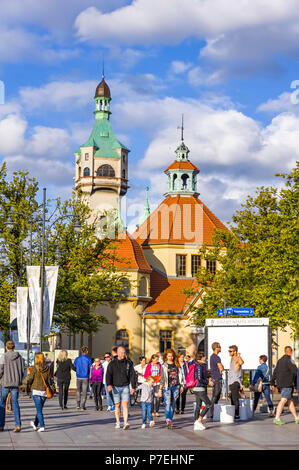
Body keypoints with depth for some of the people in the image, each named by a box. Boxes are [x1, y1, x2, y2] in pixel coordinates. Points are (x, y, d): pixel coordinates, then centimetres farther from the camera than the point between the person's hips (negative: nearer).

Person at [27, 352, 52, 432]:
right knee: (40, 408, 19)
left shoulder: (34, 368, -9)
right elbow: (49, 380, 4)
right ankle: (35, 424, 34)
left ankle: (42, 426, -11)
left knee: (39, 410, -2)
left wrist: (27, 389, 8)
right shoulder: (47, 368, 1)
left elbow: (30, 380, -6)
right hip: (44, 391, 4)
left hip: (36, 390, -4)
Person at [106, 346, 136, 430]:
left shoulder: (128, 363, 5)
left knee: (125, 404, -12)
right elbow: (108, 375, -5)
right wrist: (109, 384, -21)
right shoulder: (112, 363, 2)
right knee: (117, 405, 7)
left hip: (125, 387, 0)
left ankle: (125, 423, -19)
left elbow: (133, 375, 6)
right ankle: (118, 423, 19)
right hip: (116, 387, 0)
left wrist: (133, 387, -2)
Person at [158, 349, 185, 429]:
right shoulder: (164, 366, 1)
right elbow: (162, 378, 1)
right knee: (167, 403, -15)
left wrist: (181, 385, 14)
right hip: (167, 387, -3)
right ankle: (167, 420, -24)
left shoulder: (176, 364, 10)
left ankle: (171, 419, 16)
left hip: (176, 387, 4)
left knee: (173, 404, 7)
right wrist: (160, 389, -3)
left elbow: (180, 374, 17)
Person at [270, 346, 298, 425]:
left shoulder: (280, 360, 17)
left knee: (290, 400, 11)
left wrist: (272, 383, 19)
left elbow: (275, 372, 18)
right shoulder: (289, 359, -9)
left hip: (280, 383, 9)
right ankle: (277, 418, -21)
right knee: (283, 400, -13)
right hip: (287, 383, -9)